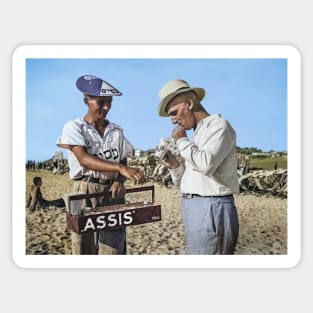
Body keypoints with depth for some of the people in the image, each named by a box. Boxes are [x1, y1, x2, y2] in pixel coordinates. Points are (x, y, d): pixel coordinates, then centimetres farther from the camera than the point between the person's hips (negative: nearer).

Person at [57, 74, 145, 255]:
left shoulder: (116, 131, 11)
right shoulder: (74, 127, -2)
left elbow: (123, 162, 10)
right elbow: (84, 159, -18)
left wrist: (119, 181, -13)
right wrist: (121, 168, -31)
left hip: (112, 192, 3)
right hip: (85, 192, -3)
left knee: (113, 247, 0)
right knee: (85, 248, 3)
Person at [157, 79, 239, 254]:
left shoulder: (218, 124, -6)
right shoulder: (199, 132, 17)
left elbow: (206, 164, -25)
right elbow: (182, 181, 20)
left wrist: (181, 140, -11)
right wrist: (174, 165, 0)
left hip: (212, 209, -9)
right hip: (195, 209, 9)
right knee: (195, 252, 16)